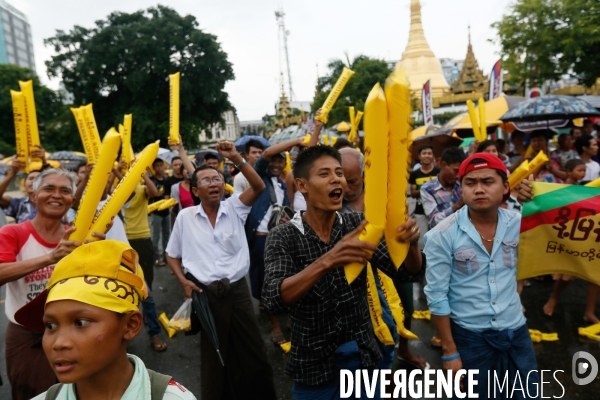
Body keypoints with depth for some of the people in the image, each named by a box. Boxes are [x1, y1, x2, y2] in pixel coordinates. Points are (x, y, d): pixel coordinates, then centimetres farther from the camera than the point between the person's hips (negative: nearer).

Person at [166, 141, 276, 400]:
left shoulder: (234, 208, 0)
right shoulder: (185, 217, 0)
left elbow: (259, 187, -16)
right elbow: (172, 255, 10)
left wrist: (236, 159, -23)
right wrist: (183, 281, -4)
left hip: (237, 289, 1)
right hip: (205, 294, 0)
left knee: (252, 349, 12)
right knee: (213, 352, 16)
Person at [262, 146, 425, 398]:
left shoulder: (357, 225, -5)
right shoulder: (282, 237, -14)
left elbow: (408, 274, -5)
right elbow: (273, 300, -28)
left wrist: (410, 243, -27)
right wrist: (325, 262, -43)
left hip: (362, 357, 3)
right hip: (314, 365, -3)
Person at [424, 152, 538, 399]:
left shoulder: (518, 224, -6)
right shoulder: (442, 235, -17)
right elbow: (436, 296, -13)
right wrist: (449, 351, -10)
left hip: (516, 331, 4)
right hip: (468, 336, -3)